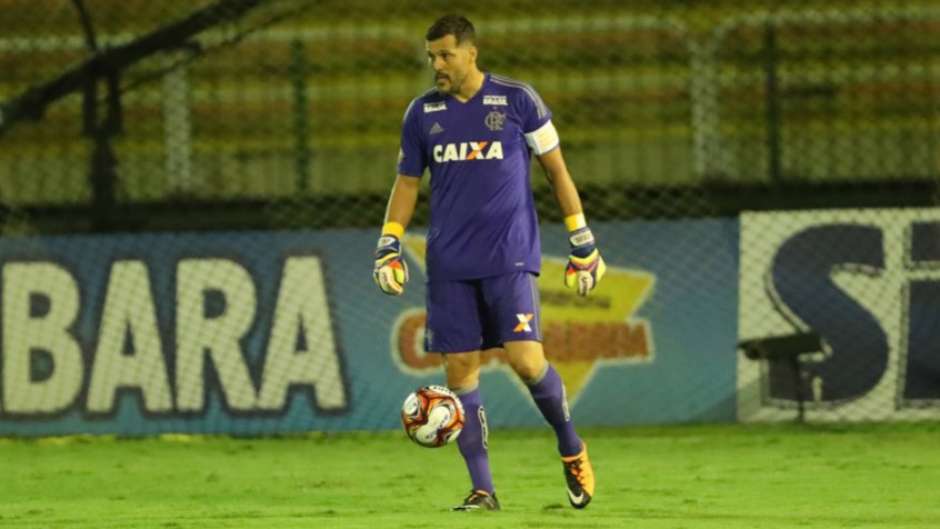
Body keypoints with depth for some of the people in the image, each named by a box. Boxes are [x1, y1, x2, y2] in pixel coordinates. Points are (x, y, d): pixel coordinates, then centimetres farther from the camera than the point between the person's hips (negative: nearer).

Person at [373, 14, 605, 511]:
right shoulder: (422, 112, 7)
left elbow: (556, 170, 4)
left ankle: (571, 449, 10)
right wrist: (388, 244, 4)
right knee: (460, 371, -1)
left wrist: (583, 241, 3)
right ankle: (482, 489, 5)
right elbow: (407, 183, 15)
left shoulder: (516, 99, -2)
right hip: (450, 263, 3)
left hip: (510, 257, -3)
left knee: (525, 359, -15)